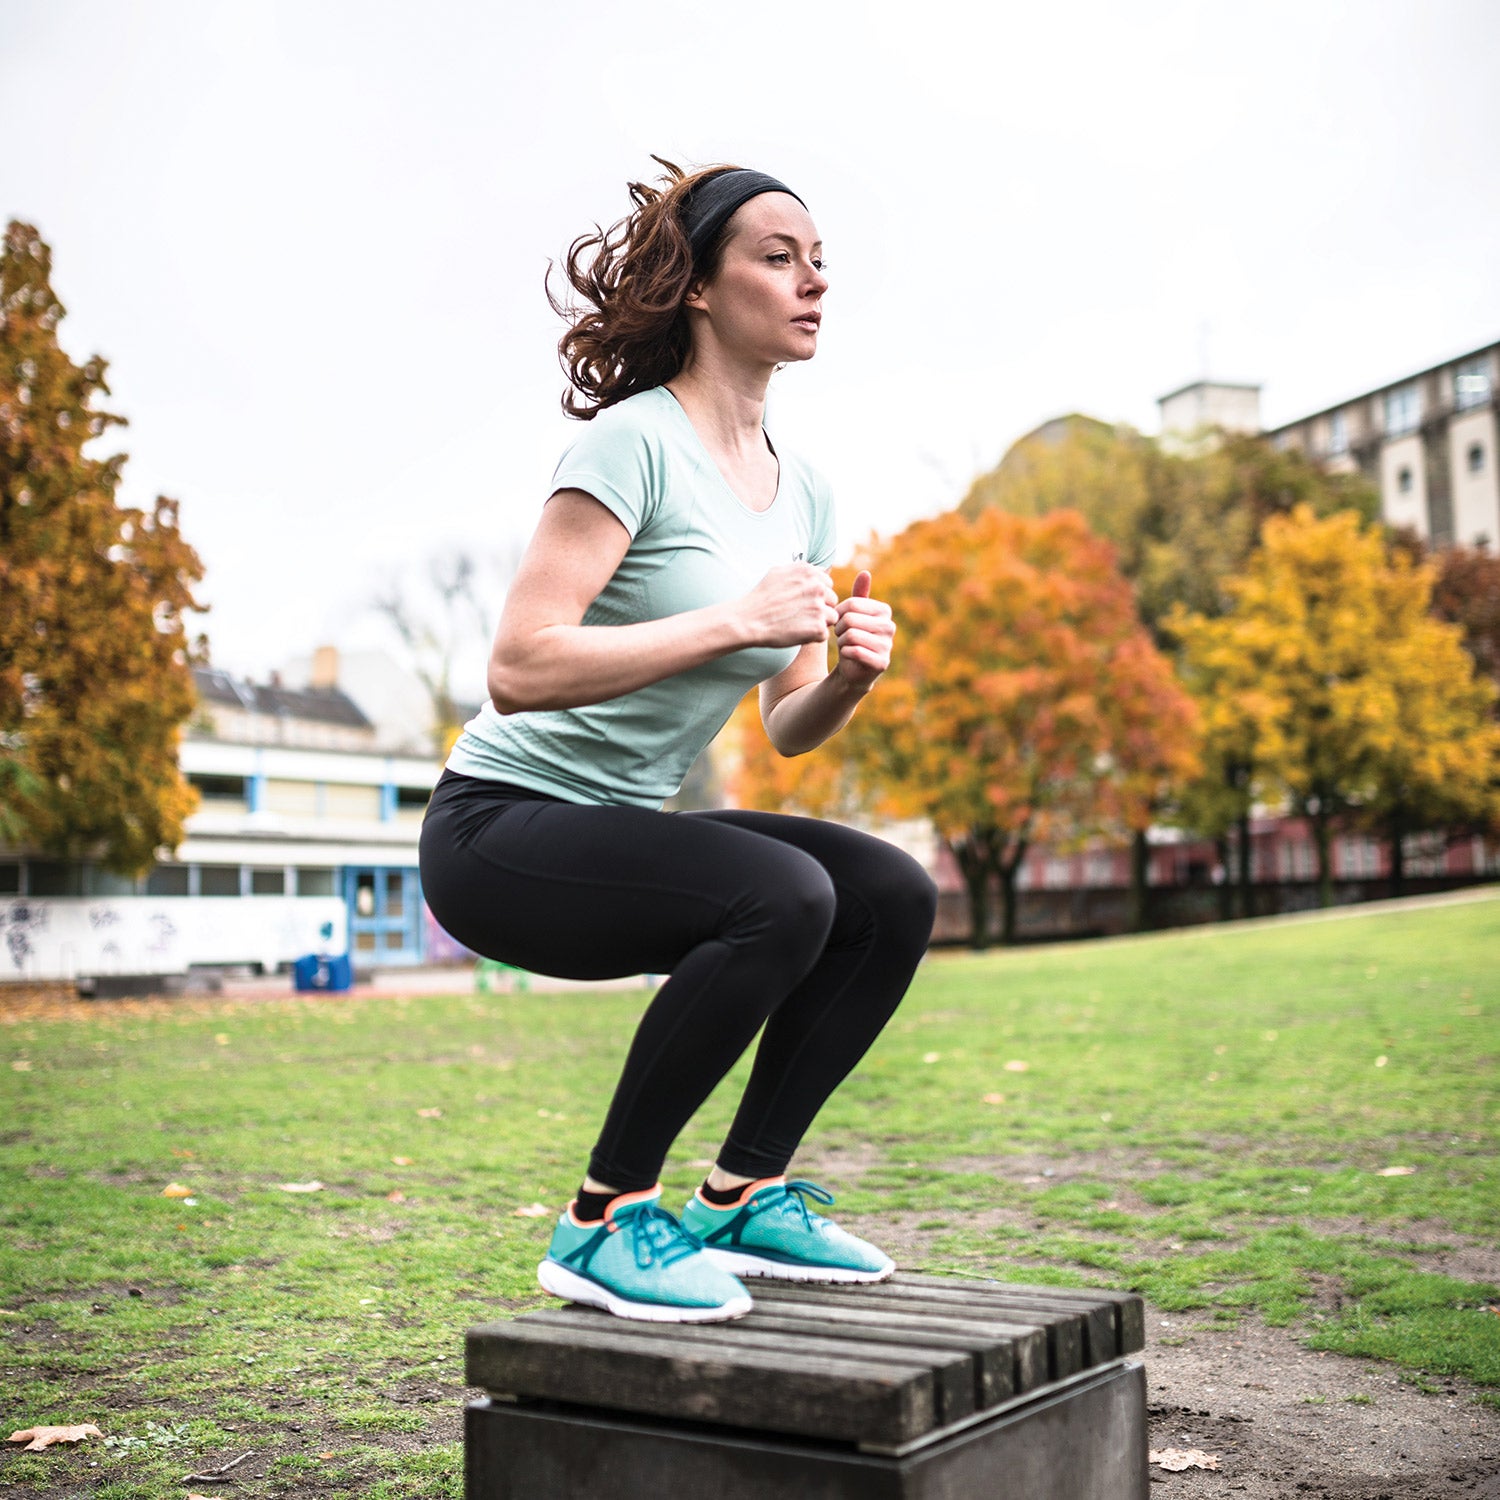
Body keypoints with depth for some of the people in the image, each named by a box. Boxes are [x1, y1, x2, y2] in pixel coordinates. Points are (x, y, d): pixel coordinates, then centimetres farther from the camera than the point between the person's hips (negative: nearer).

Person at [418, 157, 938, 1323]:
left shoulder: (802, 488, 9)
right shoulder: (634, 442, -16)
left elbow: (790, 726, 11)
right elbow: (520, 666, -26)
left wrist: (851, 674, -11)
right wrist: (738, 620, -26)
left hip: (627, 828, 8)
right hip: (501, 828, -8)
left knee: (895, 897, -5)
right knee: (783, 896, -28)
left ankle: (744, 1200, 8)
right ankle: (603, 1225, -12)